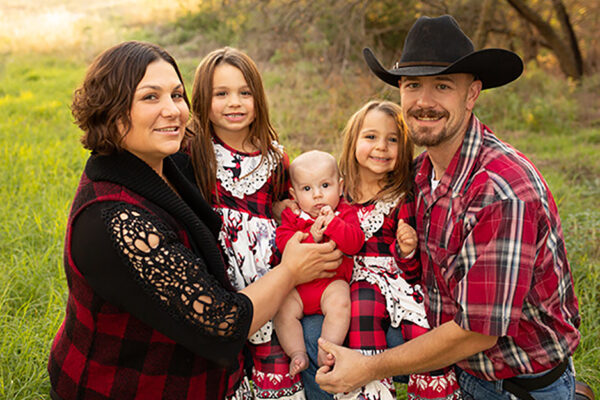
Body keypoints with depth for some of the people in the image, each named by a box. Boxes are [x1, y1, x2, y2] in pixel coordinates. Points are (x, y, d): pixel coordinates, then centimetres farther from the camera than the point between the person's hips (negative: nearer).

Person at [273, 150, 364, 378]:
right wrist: (310, 236, -22)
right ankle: (297, 353, -14)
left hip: (332, 282, -1)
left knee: (339, 303, -29)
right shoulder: (291, 216, 6)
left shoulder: (345, 214, 2)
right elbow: (283, 242, -9)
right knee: (282, 310, -21)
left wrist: (333, 223, -23)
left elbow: (354, 244, -13)